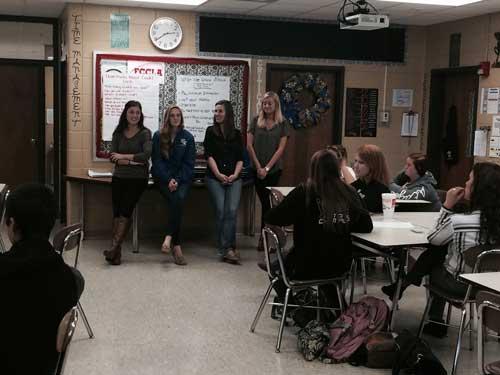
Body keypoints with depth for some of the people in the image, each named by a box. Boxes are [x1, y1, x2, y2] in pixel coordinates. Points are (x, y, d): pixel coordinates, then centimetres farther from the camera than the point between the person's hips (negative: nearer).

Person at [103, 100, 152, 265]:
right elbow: (112, 157, 1)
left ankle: (114, 248, -13)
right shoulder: (118, 133, 9)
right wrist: (132, 161, -14)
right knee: (117, 211, -4)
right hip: (119, 177, 3)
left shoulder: (145, 133, 0)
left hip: (138, 178, -3)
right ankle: (117, 252, -3)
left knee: (125, 210, -13)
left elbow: (146, 155, -15)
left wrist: (123, 156, -9)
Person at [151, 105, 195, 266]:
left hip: (182, 178, 1)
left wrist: (178, 180, -10)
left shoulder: (188, 137, 8)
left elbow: (189, 163, 4)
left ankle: (169, 237, -31)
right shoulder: (158, 136, 6)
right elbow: (157, 161, 0)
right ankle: (177, 246, -29)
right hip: (163, 177, -1)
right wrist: (168, 180, -13)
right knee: (175, 202, -27)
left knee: (179, 198, -31)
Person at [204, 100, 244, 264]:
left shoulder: (237, 134, 12)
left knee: (232, 211, -12)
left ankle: (225, 249, -10)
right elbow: (209, 155, -1)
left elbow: (240, 158, 9)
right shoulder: (211, 131, 7)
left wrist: (235, 174, -7)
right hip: (215, 178, -1)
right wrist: (218, 174, -12)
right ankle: (228, 249, -6)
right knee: (221, 211, -11)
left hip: (234, 178, 1)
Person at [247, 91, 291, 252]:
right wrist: (258, 167, -5)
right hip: (257, 169, 1)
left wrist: (267, 168, -9)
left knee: (267, 202, 0)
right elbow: (249, 145, 2)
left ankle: (264, 238, 9)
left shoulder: (283, 123, 2)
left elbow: (281, 148, -4)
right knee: (266, 202, 1)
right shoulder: (256, 121, 4)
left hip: (274, 169, -1)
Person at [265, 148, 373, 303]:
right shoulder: (349, 193, -5)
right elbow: (366, 226, 0)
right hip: (340, 266, 4)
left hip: (307, 267, -3)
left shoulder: (304, 192, -13)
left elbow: (271, 218, -10)